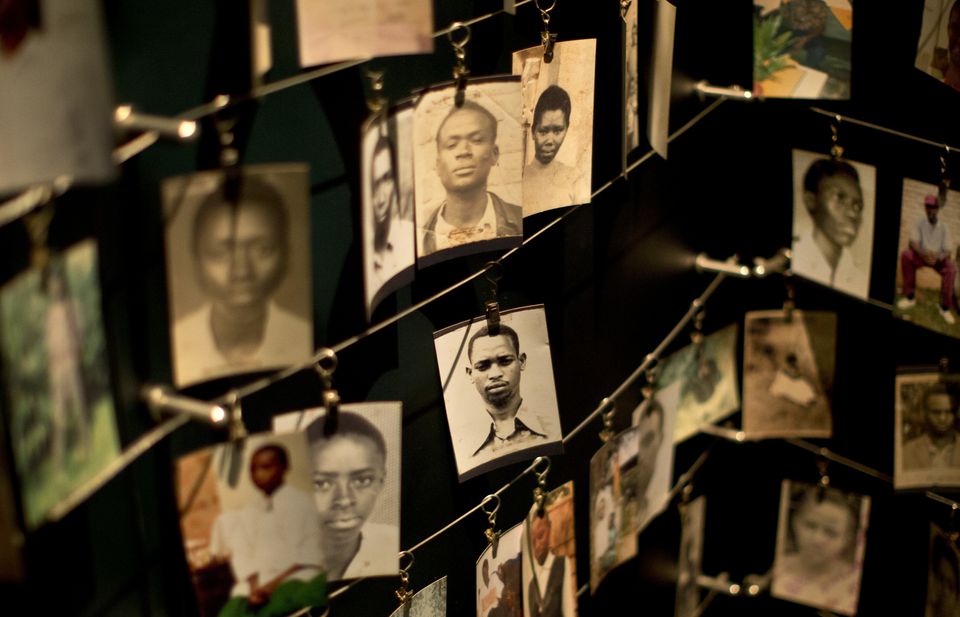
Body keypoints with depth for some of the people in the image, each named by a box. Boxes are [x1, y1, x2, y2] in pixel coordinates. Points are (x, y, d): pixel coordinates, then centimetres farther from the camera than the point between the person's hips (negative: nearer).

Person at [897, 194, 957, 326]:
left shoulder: (944, 227, -3)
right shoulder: (920, 222, -3)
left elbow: (948, 250, -10)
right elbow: (914, 241, -14)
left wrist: (937, 257, -33)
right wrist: (924, 253, -34)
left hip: (939, 257, -1)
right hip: (921, 255, 1)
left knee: (951, 268, -32)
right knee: (906, 255, -30)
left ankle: (945, 307, -24)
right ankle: (910, 296, -25)